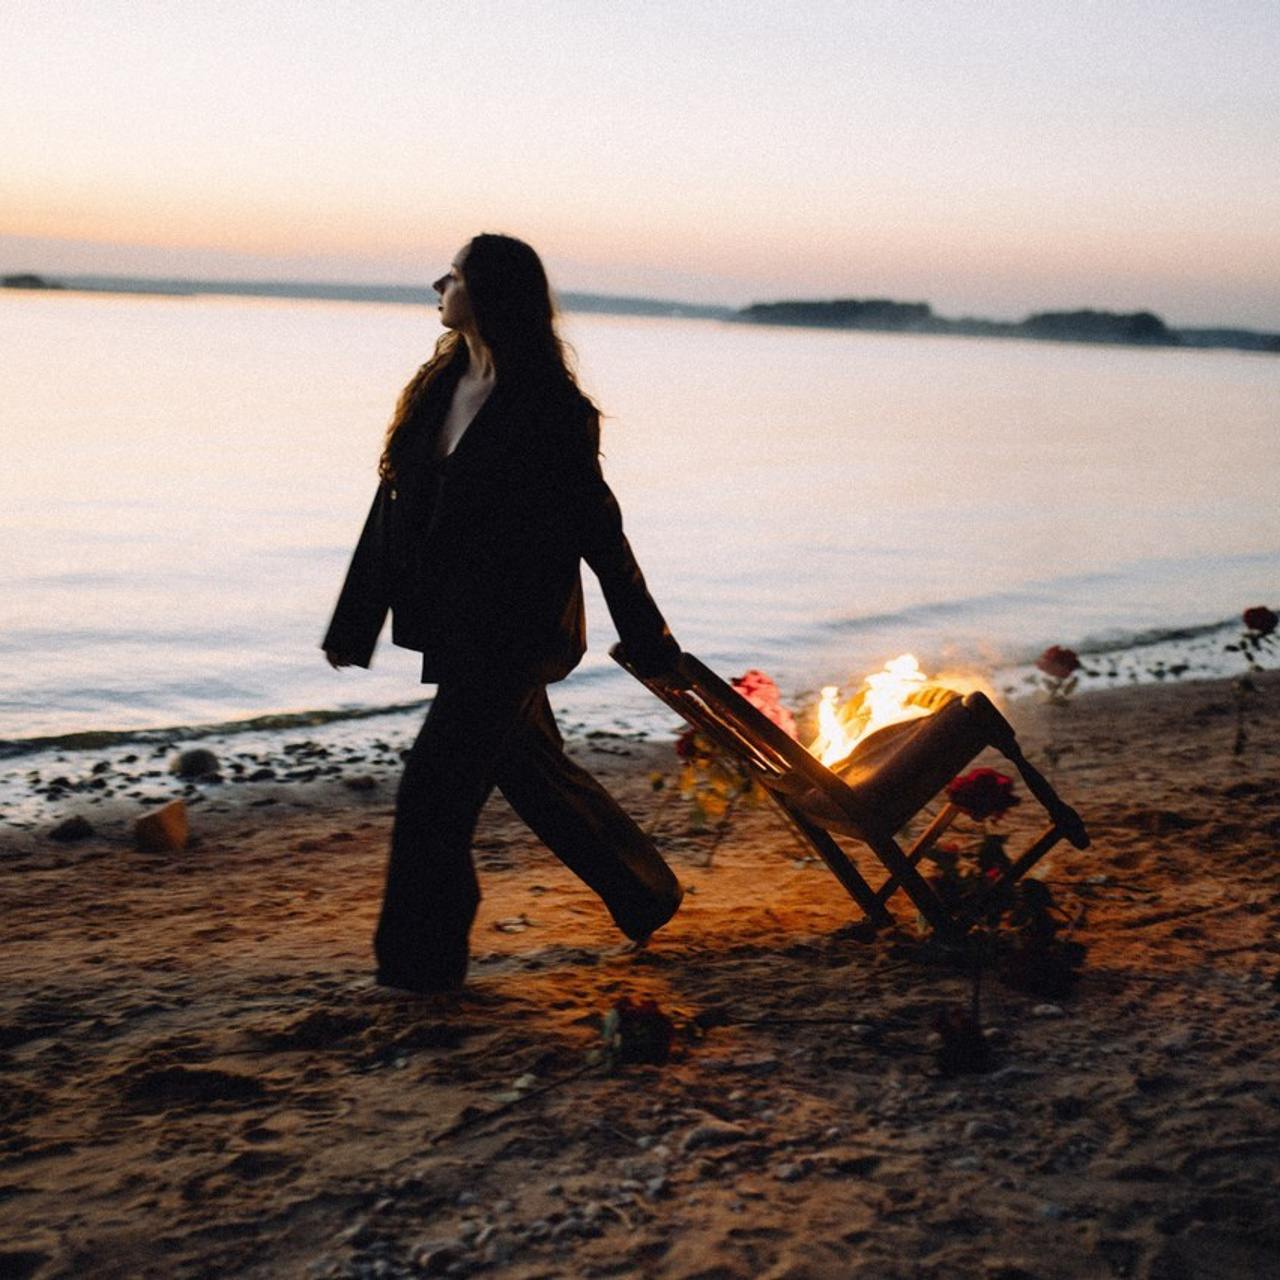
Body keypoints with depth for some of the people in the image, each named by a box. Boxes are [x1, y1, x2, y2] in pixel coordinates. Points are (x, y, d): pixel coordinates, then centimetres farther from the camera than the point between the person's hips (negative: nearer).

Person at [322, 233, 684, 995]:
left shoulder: (549, 408, -14)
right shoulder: (437, 388, 8)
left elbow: (598, 529, -11)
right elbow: (394, 507, 11)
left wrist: (649, 644, -7)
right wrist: (356, 620, 12)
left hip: (514, 630, -8)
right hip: (456, 628, 8)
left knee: (436, 787, -6)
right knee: (537, 776, 18)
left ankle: (420, 961, 9)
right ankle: (647, 894, 36)